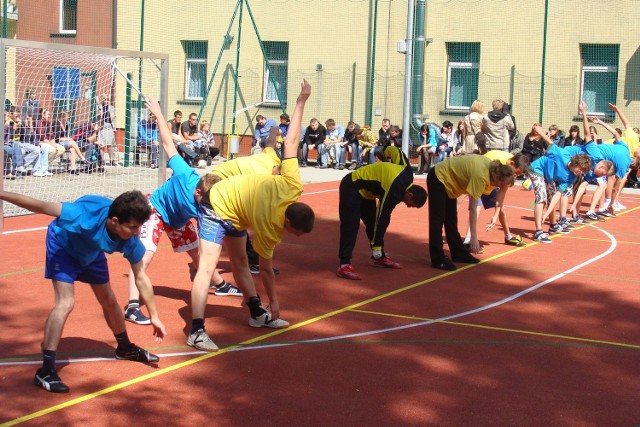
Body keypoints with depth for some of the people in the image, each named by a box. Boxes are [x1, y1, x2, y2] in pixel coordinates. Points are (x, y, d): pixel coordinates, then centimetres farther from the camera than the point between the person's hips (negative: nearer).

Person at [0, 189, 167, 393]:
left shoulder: (130, 240, -28)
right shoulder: (86, 216, -45)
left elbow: (141, 278, -15)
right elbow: (40, 206, -40)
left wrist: (154, 316, -11)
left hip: (91, 251, 5)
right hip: (63, 245, -5)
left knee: (109, 301, 16)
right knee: (65, 303, -20)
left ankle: (125, 348, 43)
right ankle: (46, 371, -16)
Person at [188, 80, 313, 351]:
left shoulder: (293, 187, -23)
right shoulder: (269, 228, -33)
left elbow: (291, 143, -18)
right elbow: (266, 268, -18)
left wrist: (301, 102, -12)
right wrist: (274, 301, -7)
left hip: (235, 213, 8)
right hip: (217, 205, -8)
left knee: (240, 262, 17)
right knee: (208, 265, -17)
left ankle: (258, 314, 26)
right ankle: (196, 332, -20)